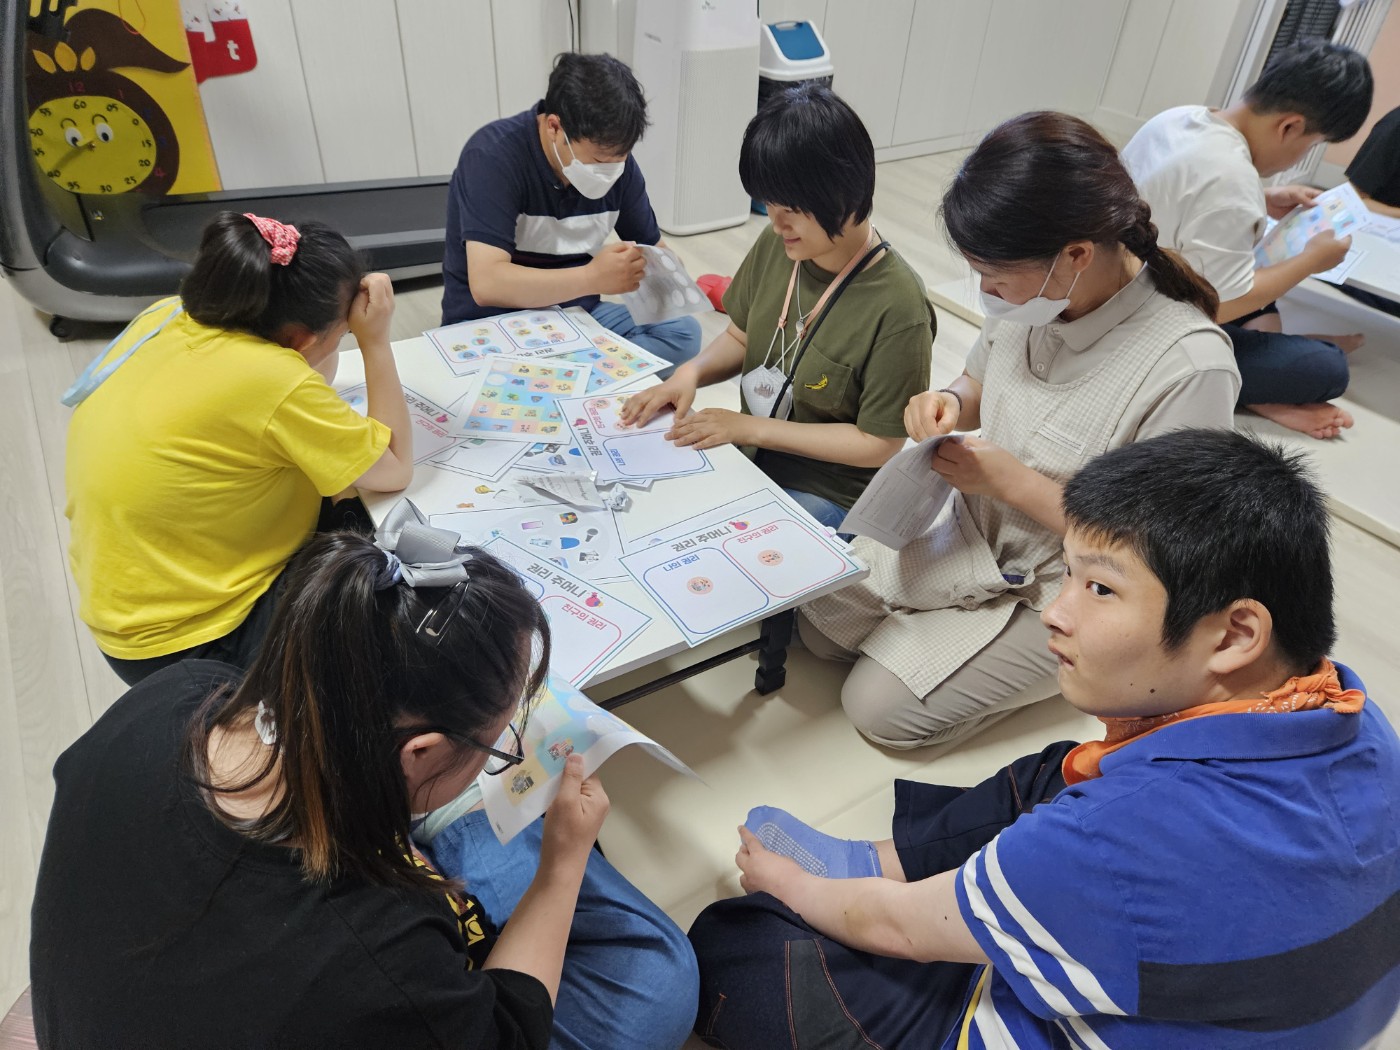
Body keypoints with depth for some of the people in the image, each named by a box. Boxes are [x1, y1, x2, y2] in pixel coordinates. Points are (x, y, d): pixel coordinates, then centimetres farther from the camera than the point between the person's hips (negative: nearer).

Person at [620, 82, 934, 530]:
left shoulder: (896, 308, -24)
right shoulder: (775, 246, -5)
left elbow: (879, 443, -18)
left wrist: (750, 427, -20)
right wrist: (692, 372, -11)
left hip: (825, 494, -6)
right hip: (750, 458, 6)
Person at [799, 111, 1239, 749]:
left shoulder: (1191, 367, -31)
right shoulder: (1032, 291, -12)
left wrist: (1013, 480, -27)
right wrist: (950, 403, -16)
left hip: (1055, 594, -6)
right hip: (967, 528, 6)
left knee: (878, 707, -5)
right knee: (820, 624, 5)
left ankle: (1061, 664, 14)